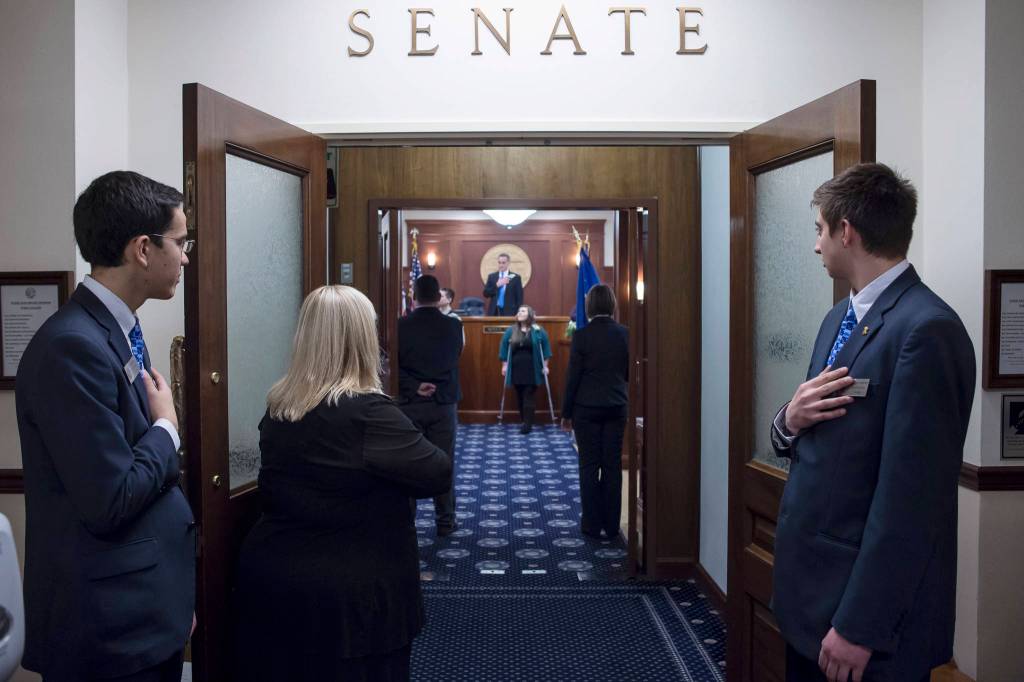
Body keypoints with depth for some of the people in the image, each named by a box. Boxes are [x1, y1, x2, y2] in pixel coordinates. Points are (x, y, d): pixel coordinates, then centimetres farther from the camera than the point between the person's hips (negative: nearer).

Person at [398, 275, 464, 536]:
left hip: (409, 403, 0)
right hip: (444, 403, 1)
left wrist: (415, 386, -7)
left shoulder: (400, 325, -8)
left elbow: (393, 365, -9)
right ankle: (445, 522, 16)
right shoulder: (453, 326, -4)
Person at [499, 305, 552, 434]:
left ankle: (528, 424, -5)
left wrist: (545, 366, 0)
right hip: (516, 369, 3)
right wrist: (504, 365, 3)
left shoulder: (538, 331, -1)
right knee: (520, 397, 7)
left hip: (532, 370, -3)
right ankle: (525, 422, 18)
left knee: (529, 397, -6)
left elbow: (545, 349, 2)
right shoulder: (510, 331, 5)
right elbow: (504, 348, 7)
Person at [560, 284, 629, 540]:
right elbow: (630, 373, 5)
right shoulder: (625, 334, -2)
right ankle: (612, 526, 14)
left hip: (587, 408, -3)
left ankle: (592, 524, 11)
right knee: (613, 466, 8)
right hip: (617, 407, 3)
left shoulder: (582, 335, -11)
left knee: (589, 466, 6)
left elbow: (573, 377, -8)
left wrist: (566, 413, 0)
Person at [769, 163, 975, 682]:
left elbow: (909, 498, -22)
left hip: (868, 608, -8)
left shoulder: (927, 329, -19)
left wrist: (859, 626, -19)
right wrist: (789, 421, -9)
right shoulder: (839, 319, 8)